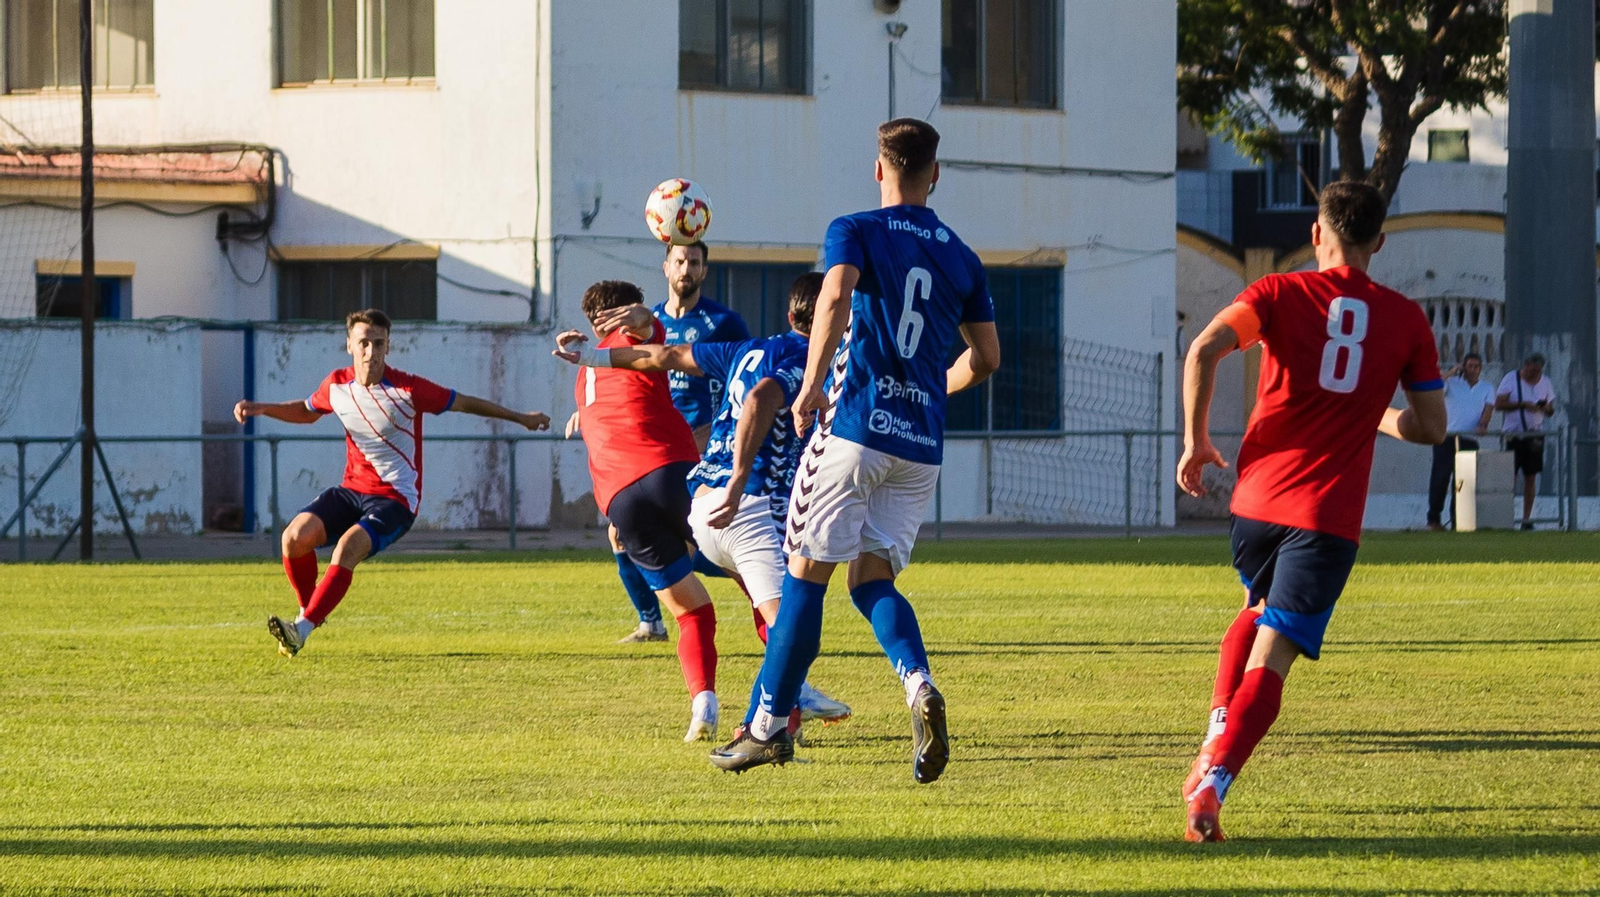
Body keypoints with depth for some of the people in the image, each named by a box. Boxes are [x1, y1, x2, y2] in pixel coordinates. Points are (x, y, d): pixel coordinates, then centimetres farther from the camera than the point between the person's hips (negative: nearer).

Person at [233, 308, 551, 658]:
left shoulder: (407, 390, -14)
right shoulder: (336, 385, 0)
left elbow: (463, 403, -1)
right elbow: (307, 411, 23)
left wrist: (521, 418, 8)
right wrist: (261, 408, 9)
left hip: (395, 498, -5)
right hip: (351, 489, 5)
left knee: (348, 547, -30)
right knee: (295, 536, -17)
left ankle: (301, 630, -29)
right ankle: (308, 611, 8)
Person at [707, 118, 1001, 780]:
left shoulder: (856, 232, 1)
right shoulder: (961, 258, 14)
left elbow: (835, 296, -21)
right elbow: (985, 358, 18)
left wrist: (811, 386, -18)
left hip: (854, 427, -4)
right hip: (923, 443, 4)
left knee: (807, 570, 2)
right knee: (872, 577, 9)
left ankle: (767, 725, 4)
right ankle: (919, 684, -19)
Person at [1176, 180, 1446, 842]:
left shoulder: (1280, 294, 2)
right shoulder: (1406, 320, 5)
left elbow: (1204, 351, -14)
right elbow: (1431, 427, 6)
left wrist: (1195, 441, -3)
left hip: (1258, 496, 2)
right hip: (1328, 515, -2)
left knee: (1258, 611, 30)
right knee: (1270, 658, -5)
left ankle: (1214, 749, 15)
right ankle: (1211, 786, -24)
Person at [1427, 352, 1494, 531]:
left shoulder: (1487, 388, 14)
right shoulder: (1452, 382, 8)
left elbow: (1488, 408, 0)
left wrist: (1482, 425, -19)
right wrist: (1453, 371, -6)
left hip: (1469, 440, 2)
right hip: (1446, 437, -2)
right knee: (1440, 477, -10)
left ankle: (1456, 521, 5)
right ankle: (1434, 518, -4)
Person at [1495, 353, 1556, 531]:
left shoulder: (1545, 382, 9)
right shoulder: (1511, 379, -2)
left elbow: (1551, 411, 14)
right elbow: (1498, 404, -8)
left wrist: (1546, 408, -10)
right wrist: (1522, 404, -18)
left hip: (1534, 435, 3)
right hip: (1512, 434, -3)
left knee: (1530, 478, 2)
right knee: (1509, 476, -7)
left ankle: (1527, 518, 6)